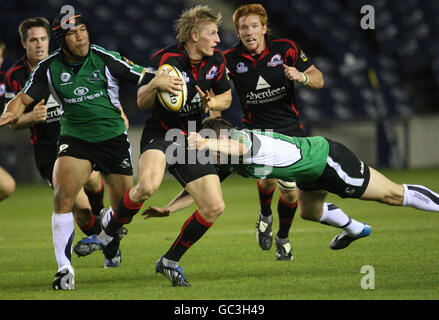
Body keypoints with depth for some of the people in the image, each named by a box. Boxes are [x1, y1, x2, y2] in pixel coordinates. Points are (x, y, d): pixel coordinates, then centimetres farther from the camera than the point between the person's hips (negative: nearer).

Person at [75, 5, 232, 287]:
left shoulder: (216, 60, 2)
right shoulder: (164, 59, -13)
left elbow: (226, 96, 17)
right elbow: (142, 103, -7)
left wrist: (212, 102, -6)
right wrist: (155, 84, -29)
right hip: (160, 134, -5)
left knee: (214, 207, -7)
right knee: (148, 185, -36)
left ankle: (171, 261, 11)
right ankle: (107, 237, -13)